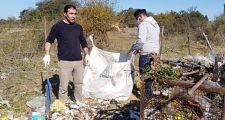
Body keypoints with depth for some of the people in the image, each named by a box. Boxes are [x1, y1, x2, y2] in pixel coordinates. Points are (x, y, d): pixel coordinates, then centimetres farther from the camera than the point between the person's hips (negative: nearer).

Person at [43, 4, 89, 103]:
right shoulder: (58, 26, -4)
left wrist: (86, 54, 20)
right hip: (65, 61, -5)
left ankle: (78, 103, 28)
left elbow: (83, 42, 22)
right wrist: (47, 54, -11)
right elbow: (49, 40, 1)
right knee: (64, 85, -2)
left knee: (79, 83, 13)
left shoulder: (78, 27, 10)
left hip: (78, 60, 5)